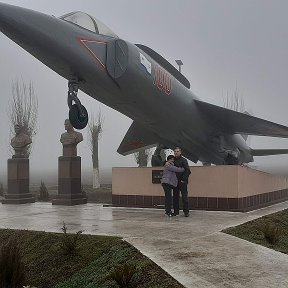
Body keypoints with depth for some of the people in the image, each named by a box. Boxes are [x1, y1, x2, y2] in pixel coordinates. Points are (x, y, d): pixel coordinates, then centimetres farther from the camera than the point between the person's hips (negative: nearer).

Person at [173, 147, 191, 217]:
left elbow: (187, 171, -11)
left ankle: (186, 212, 0)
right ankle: (176, 211, 14)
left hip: (182, 182, -5)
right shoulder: (173, 160, 11)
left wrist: (184, 179, -14)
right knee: (175, 197, 7)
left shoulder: (183, 160, -4)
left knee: (184, 197, -4)